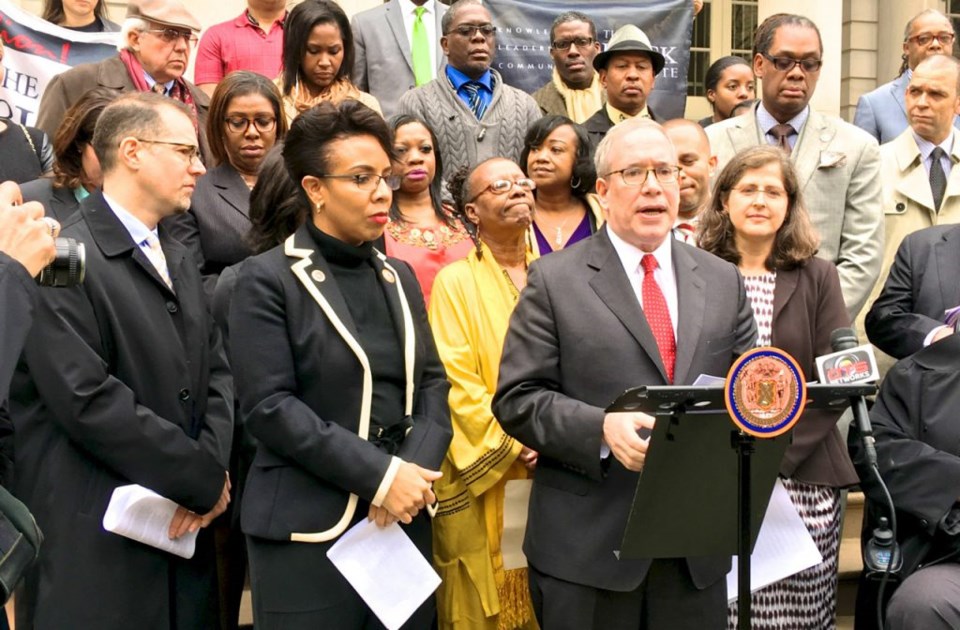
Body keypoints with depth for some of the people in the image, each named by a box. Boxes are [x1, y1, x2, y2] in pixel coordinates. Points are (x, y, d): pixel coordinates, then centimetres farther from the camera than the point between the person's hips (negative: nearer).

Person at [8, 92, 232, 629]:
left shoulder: (179, 260, 16)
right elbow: (88, 400, -20)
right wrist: (203, 478, -13)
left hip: (184, 528, 7)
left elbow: (216, 371, 11)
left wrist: (212, 468, -6)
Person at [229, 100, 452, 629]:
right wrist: (379, 475, -17)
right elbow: (269, 406, -14)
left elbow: (432, 383, 9)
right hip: (312, 530, -5)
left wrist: (415, 470, -10)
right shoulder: (268, 279, -5)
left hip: (403, 519, 5)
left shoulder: (399, 277, 13)